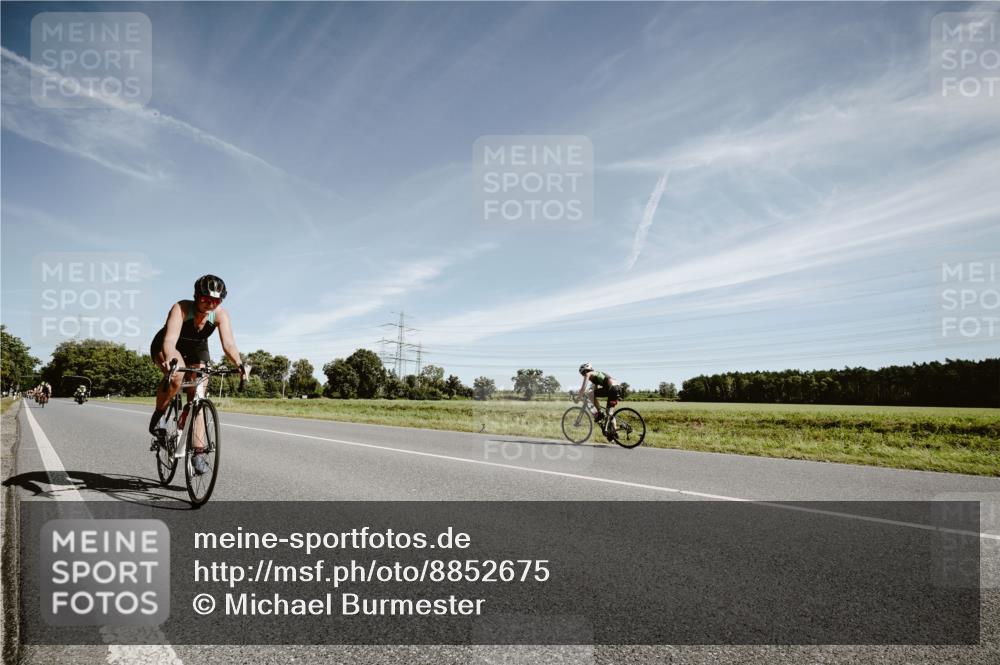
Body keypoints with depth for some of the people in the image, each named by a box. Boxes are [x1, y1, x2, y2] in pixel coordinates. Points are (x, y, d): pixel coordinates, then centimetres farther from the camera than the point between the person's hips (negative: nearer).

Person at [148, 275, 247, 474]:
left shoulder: (220, 314, -25)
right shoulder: (181, 308, -33)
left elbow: (228, 344, -35)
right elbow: (170, 340, -45)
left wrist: (239, 364, -54)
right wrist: (170, 360, -66)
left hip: (196, 350, 3)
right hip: (167, 348, -3)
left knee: (197, 396, -8)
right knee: (177, 375, -36)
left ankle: (197, 450, -1)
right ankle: (159, 415, -9)